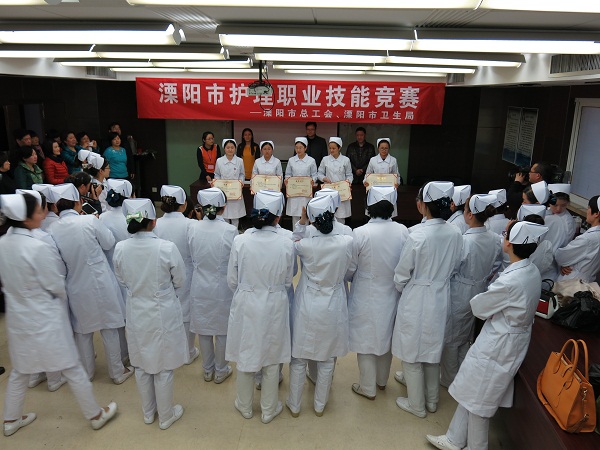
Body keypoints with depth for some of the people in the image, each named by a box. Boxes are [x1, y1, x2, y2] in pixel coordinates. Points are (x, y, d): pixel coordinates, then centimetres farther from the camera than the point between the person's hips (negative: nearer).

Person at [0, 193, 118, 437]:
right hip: (45, 319, -7)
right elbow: (57, 286, -16)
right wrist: (62, 305, 4)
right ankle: (95, 415, 24)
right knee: (72, 369, 8)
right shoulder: (38, 248, -27)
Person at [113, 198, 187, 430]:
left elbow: (122, 280, 3)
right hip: (163, 314, -3)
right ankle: (165, 416, 32)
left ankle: (148, 412, 41)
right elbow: (179, 282, -10)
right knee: (163, 368, 14)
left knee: (142, 365, 22)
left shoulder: (120, 249, -14)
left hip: (136, 313, 4)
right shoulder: (167, 248, -24)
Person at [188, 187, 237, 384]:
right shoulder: (230, 231, -20)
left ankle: (208, 370, 37)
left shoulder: (193, 228, -12)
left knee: (204, 330, 19)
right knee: (222, 330, 16)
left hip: (200, 287, 3)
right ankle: (221, 371, 32)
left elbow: (193, 259, -1)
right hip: (223, 288, -2)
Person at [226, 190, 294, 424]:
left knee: (245, 355, 20)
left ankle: (245, 406, 40)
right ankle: (269, 409, 36)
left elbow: (232, 281, -6)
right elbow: (288, 281, -3)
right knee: (271, 360, 19)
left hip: (246, 306, 1)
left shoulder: (240, 241, -16)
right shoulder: (286, 244, -17)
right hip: (274, 307, 0)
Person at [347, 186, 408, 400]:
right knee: (386, 336, 23)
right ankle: (382, 380, 43)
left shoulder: (360, 233, -22)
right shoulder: (403, 231, -13)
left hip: (366, 297, -4)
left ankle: (368, 387, 29)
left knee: (366, 341, 14)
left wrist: (354, 279, 10)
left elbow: (349, 269, -12)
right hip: (392, 295, 4)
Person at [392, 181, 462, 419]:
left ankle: (417, 404, 31)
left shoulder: (417, 236, -26)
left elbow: (402, 274, -15)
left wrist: (400, 289, 6)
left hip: (416, 299, -6)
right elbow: (453, 266, 4)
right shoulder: (455, 234, -9)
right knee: (433, 347, 24)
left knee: (412, 351, 14)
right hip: (441, 298, 6)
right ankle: (431, 398, 43)